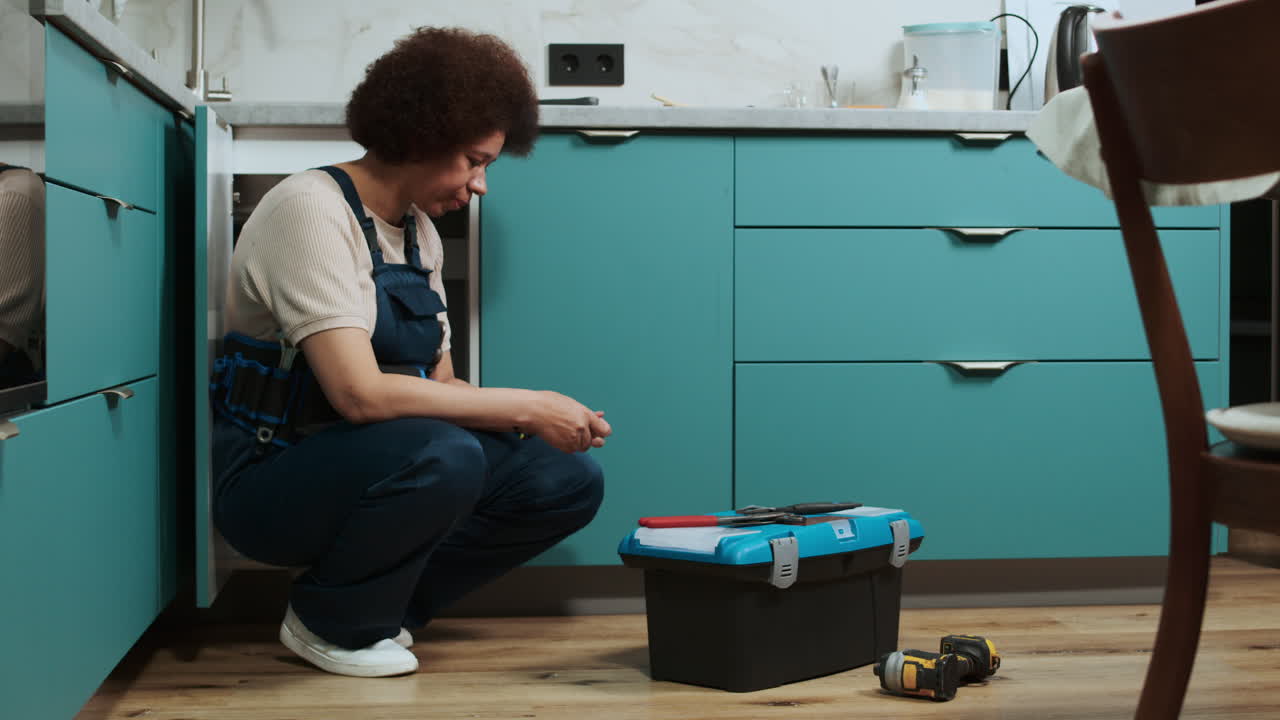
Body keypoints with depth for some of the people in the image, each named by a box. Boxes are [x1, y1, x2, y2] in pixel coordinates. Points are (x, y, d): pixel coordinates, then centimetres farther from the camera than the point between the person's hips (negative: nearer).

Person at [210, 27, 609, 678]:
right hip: (272, 475, -8)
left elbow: (440, 385, 10)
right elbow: (361, 392, -28)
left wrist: (553, 418, -7)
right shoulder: (311, 208, -17)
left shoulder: (419, 233, 11)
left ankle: (383, 609, 5)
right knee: (443, 456, -36)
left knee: (570, 481, -6)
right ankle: (330, 624, -7)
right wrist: (527, 408, -23)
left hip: (376, 463, 8)